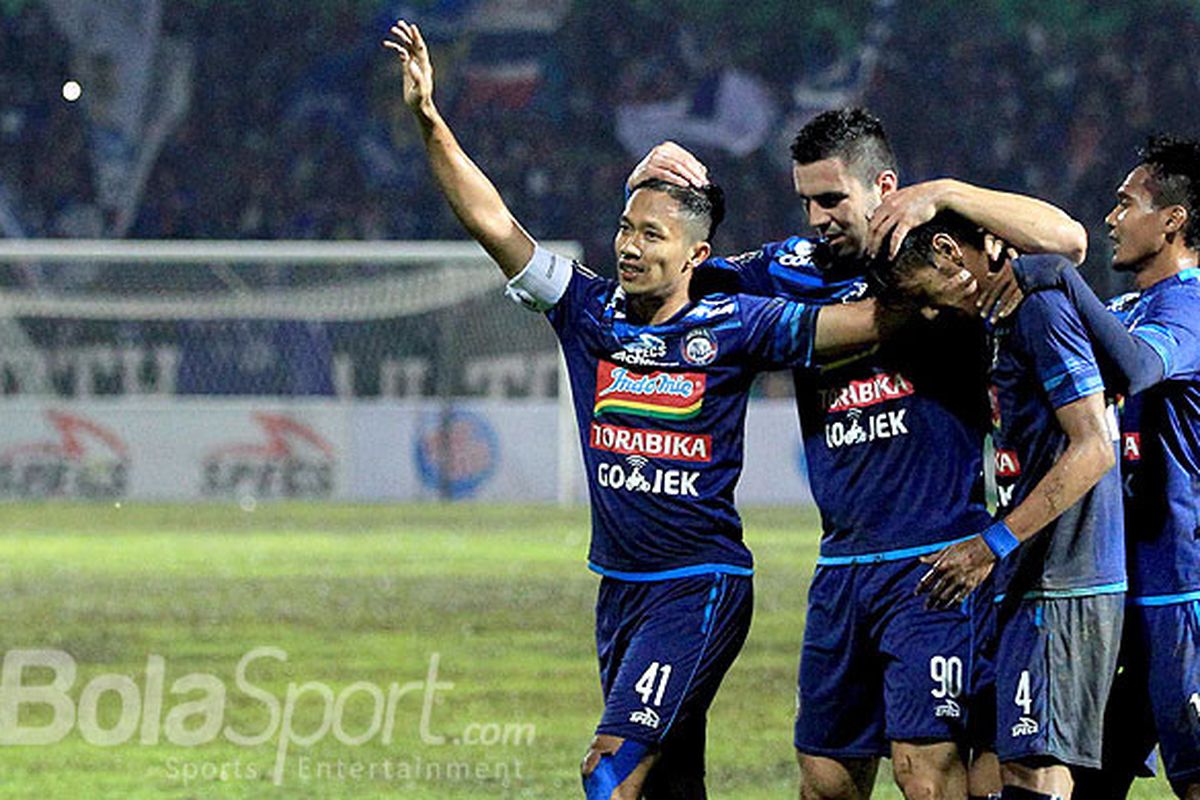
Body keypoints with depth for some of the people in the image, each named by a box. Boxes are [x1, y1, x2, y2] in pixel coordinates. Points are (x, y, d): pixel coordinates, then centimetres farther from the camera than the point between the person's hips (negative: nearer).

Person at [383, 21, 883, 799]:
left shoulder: (733, 326, -5)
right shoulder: (588, 311, 5)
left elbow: (872, 321, -6)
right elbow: (493, 223, 1)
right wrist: (429, 120, -6)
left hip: (702, 585, -5)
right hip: (621, 585, 5)